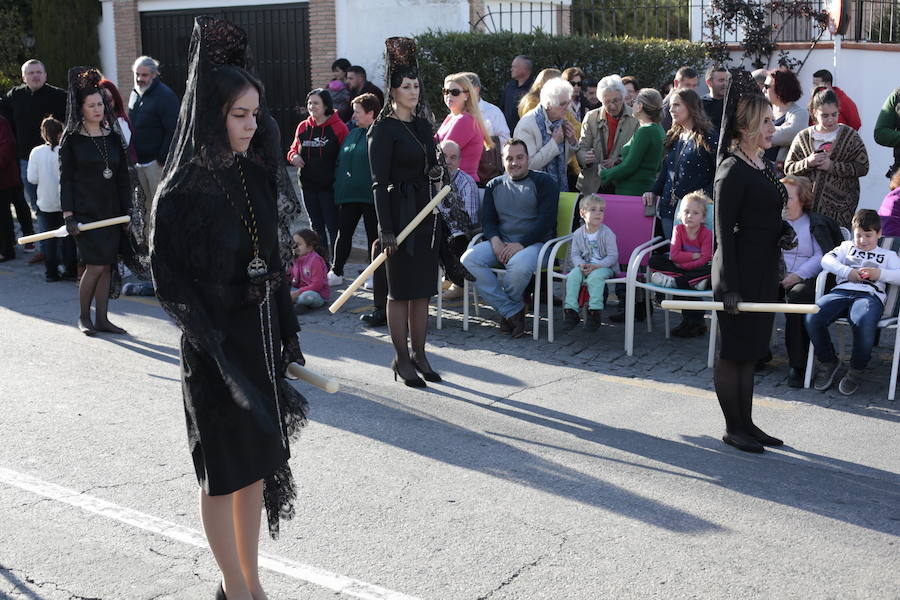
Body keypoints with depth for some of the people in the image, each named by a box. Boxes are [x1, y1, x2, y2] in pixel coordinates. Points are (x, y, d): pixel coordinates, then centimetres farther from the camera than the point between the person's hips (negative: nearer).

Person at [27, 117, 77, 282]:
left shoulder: (36, 152, -7)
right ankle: (70, 271, 11)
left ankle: (51, 272, 12)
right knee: (67, 237, 9)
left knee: (49, 239, 10)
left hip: (45, 203, 1)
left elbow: (32, 178, -6)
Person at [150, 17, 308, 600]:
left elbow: (275, 261, 9)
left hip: (262, 334, 6)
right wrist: (217, 349, -20)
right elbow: (170, 278, -14)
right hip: (217, 345, -6)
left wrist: (287, 332, 5)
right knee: (224, 470, 6)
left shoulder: (255, 173, 4)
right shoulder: (183, 191, -14)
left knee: (257, 462, 14)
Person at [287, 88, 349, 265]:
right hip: (308, 186, 6)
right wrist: (293, 156, -3)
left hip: (330, 186, -6)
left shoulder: (338, 127, -8)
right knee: (316, 227, 15)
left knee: (333, 228, -4)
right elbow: (294, 149, 21)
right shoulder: (303, 127, 8)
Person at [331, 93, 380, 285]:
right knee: (343, 234, 8)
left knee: (374, 235, 5)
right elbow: (340, 161, 20)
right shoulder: (352, 134, 15)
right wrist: (338, 186, 13)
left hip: (371, 196, -6)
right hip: (349, 195, 7)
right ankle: (336, 272, 17)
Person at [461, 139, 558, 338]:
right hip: (500, 242, 5)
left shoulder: (544, 182, 4)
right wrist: (495, 241, -10)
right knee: (468, 260, -23)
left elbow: (546, 219, -7)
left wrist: (521, 244, -17)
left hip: (534, 243, -5)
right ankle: (513, 311, -19)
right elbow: (487, 219, 12)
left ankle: (505, 310, -6)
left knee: (519, 265, -39)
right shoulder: (494, 185, 19)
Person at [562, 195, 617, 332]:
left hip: (604, 267, -3)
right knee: (573, 275, -25)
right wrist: (581, 264, -16)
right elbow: (574, 254, 6)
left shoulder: (607, 233, -10)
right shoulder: (578, 234, 2)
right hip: (584, 265, 4)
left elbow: (612, 256, -11)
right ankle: (571, 310, -21)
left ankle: (595, 310, -27)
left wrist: (596, 266, -22)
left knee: (595, 277, -35)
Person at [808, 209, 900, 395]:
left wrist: (880, 274, -3)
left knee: (863, 323, -40)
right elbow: (826, 260, 13)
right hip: (842, 291, 2)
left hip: (870, 295, -2)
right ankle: (828, 362, -3)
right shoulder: (847, 246, 33)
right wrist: (848, 272, -1)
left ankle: (857, 370, -13)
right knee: (812, 318, -28)